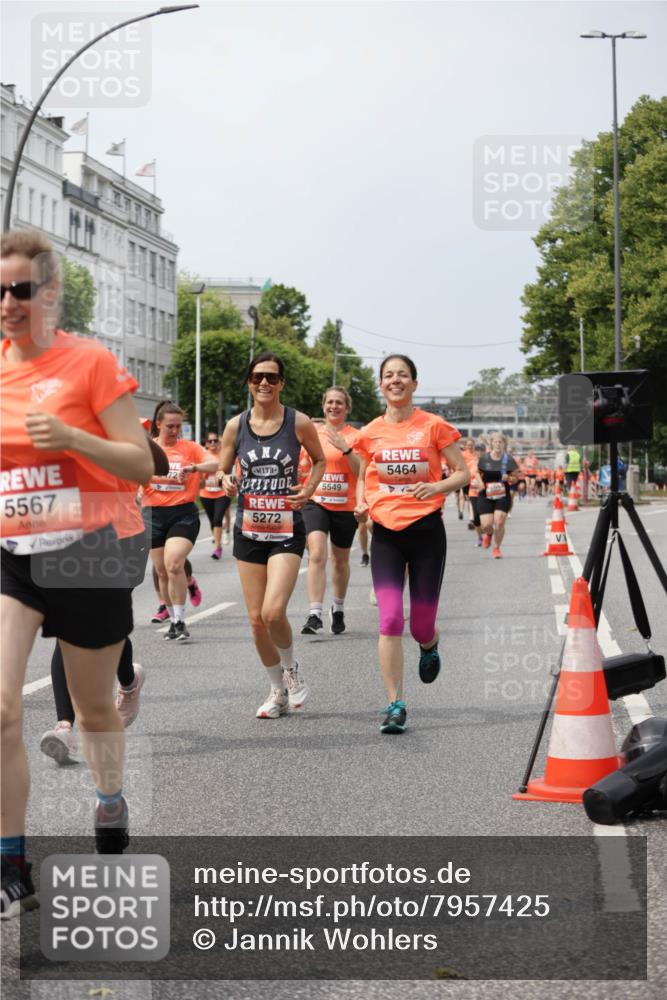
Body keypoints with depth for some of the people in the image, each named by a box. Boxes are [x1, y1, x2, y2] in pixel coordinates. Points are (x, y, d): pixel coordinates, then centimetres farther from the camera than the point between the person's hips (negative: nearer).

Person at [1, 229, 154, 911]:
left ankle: (110, 812, 43)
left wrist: (72, 438, -23)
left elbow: (141, 466, -8)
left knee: (94, 708, 14)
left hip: (83, 555, -3)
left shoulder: (89, 362, -8)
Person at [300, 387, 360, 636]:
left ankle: (338, 608, 37)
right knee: (317, 555, -19)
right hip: (316, 503, 1)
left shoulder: (355, 436, -5)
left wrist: (346, 449, -24)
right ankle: (315, 614, -23)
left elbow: (362, 472, -14)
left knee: (340, 561, 15)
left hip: (345, 506, -1)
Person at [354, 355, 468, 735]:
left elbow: (463, 473, 1)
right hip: (386, 532, 2)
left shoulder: (433, 426, -2)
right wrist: (362, 503, 0)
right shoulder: (370, 433, 6)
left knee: (421, 625, 3)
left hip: (426, 529, -1)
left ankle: (430, 645, 43)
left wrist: (437, 486, -18)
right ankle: (396, 705, -4)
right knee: (390, 619, -11)